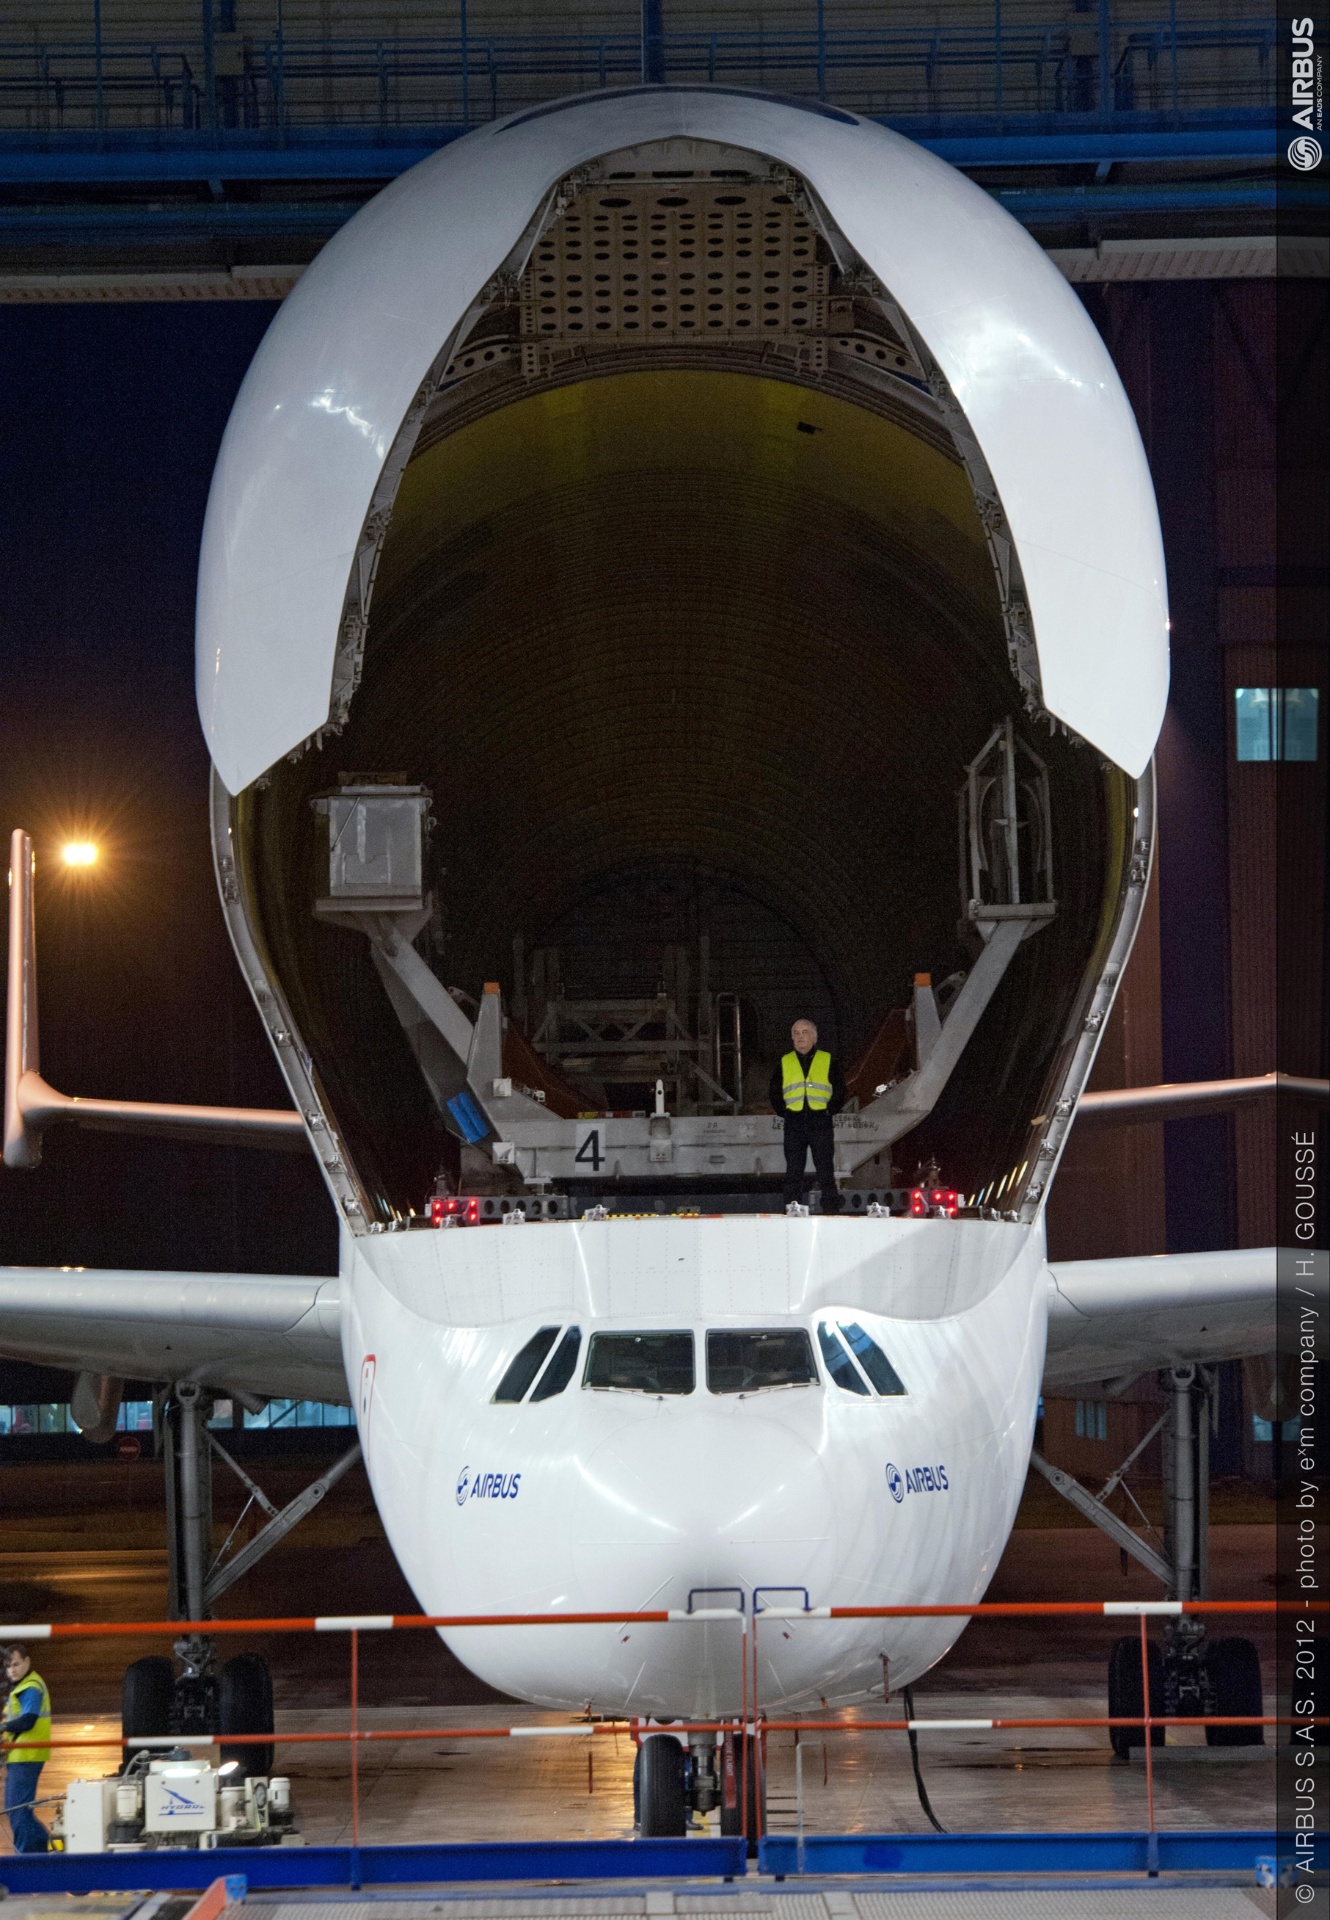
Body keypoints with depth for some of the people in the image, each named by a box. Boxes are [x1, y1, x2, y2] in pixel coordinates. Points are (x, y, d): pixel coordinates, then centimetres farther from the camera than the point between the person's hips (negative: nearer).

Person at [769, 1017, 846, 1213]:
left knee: (826, 1173, -3)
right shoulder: (784, 1064, 13)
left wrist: (829, 1110, -2)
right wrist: (785, 1111, 5)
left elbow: (839, 1092, 7)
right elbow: (775, 1094, 16)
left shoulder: (828, 1061, 8)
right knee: (793, 1173, 2)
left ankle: (832, 1212, -1)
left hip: (821, 1124, -2)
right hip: (794, 1126, 2)